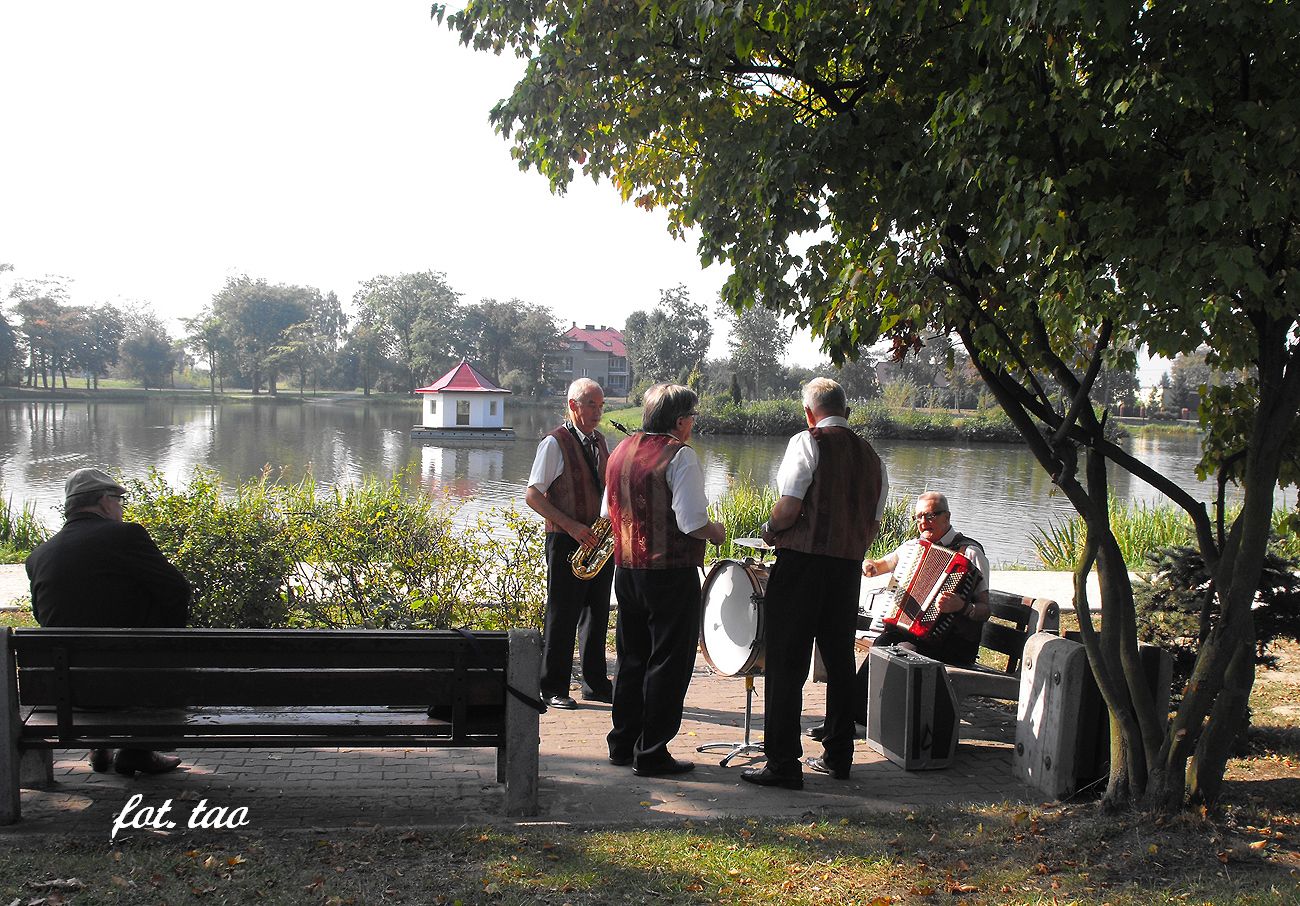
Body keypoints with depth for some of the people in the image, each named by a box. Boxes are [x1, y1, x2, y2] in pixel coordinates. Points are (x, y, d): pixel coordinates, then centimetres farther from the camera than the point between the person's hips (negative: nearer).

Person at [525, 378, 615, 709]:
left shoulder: (601, 442, 14)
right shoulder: (554, 443, -8)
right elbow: (533, 495, -11)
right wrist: (572, 526, -17)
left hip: (600, 541, 7)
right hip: (567, 542, -6)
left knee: (597, 613, 11)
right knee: (562, 616, 0)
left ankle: (596, 684, 21)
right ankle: (554, 689, 10)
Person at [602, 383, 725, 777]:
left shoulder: (622, 450, 9)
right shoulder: (679, 455, -15)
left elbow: (609, 510, 18)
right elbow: (691, 521, -21)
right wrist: (716, 532, -3)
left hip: (626, 569, 8)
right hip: (671, 574, -7)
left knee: (632, 658, 18)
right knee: (668, 663, 2)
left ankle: (622, 744, 25)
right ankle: (651, 754, 6)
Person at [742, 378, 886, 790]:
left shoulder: (807, 443, -8)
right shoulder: (870, 455, 11)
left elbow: (788, 508, -16)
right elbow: (874, 523, 13)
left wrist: (770, 531, 3)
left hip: (802, 561, -6)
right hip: (849, 568, 6)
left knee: (786, 664, -1)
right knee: (840, 660, 16)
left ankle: (783, 763, -1)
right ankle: (838, 755, 25)